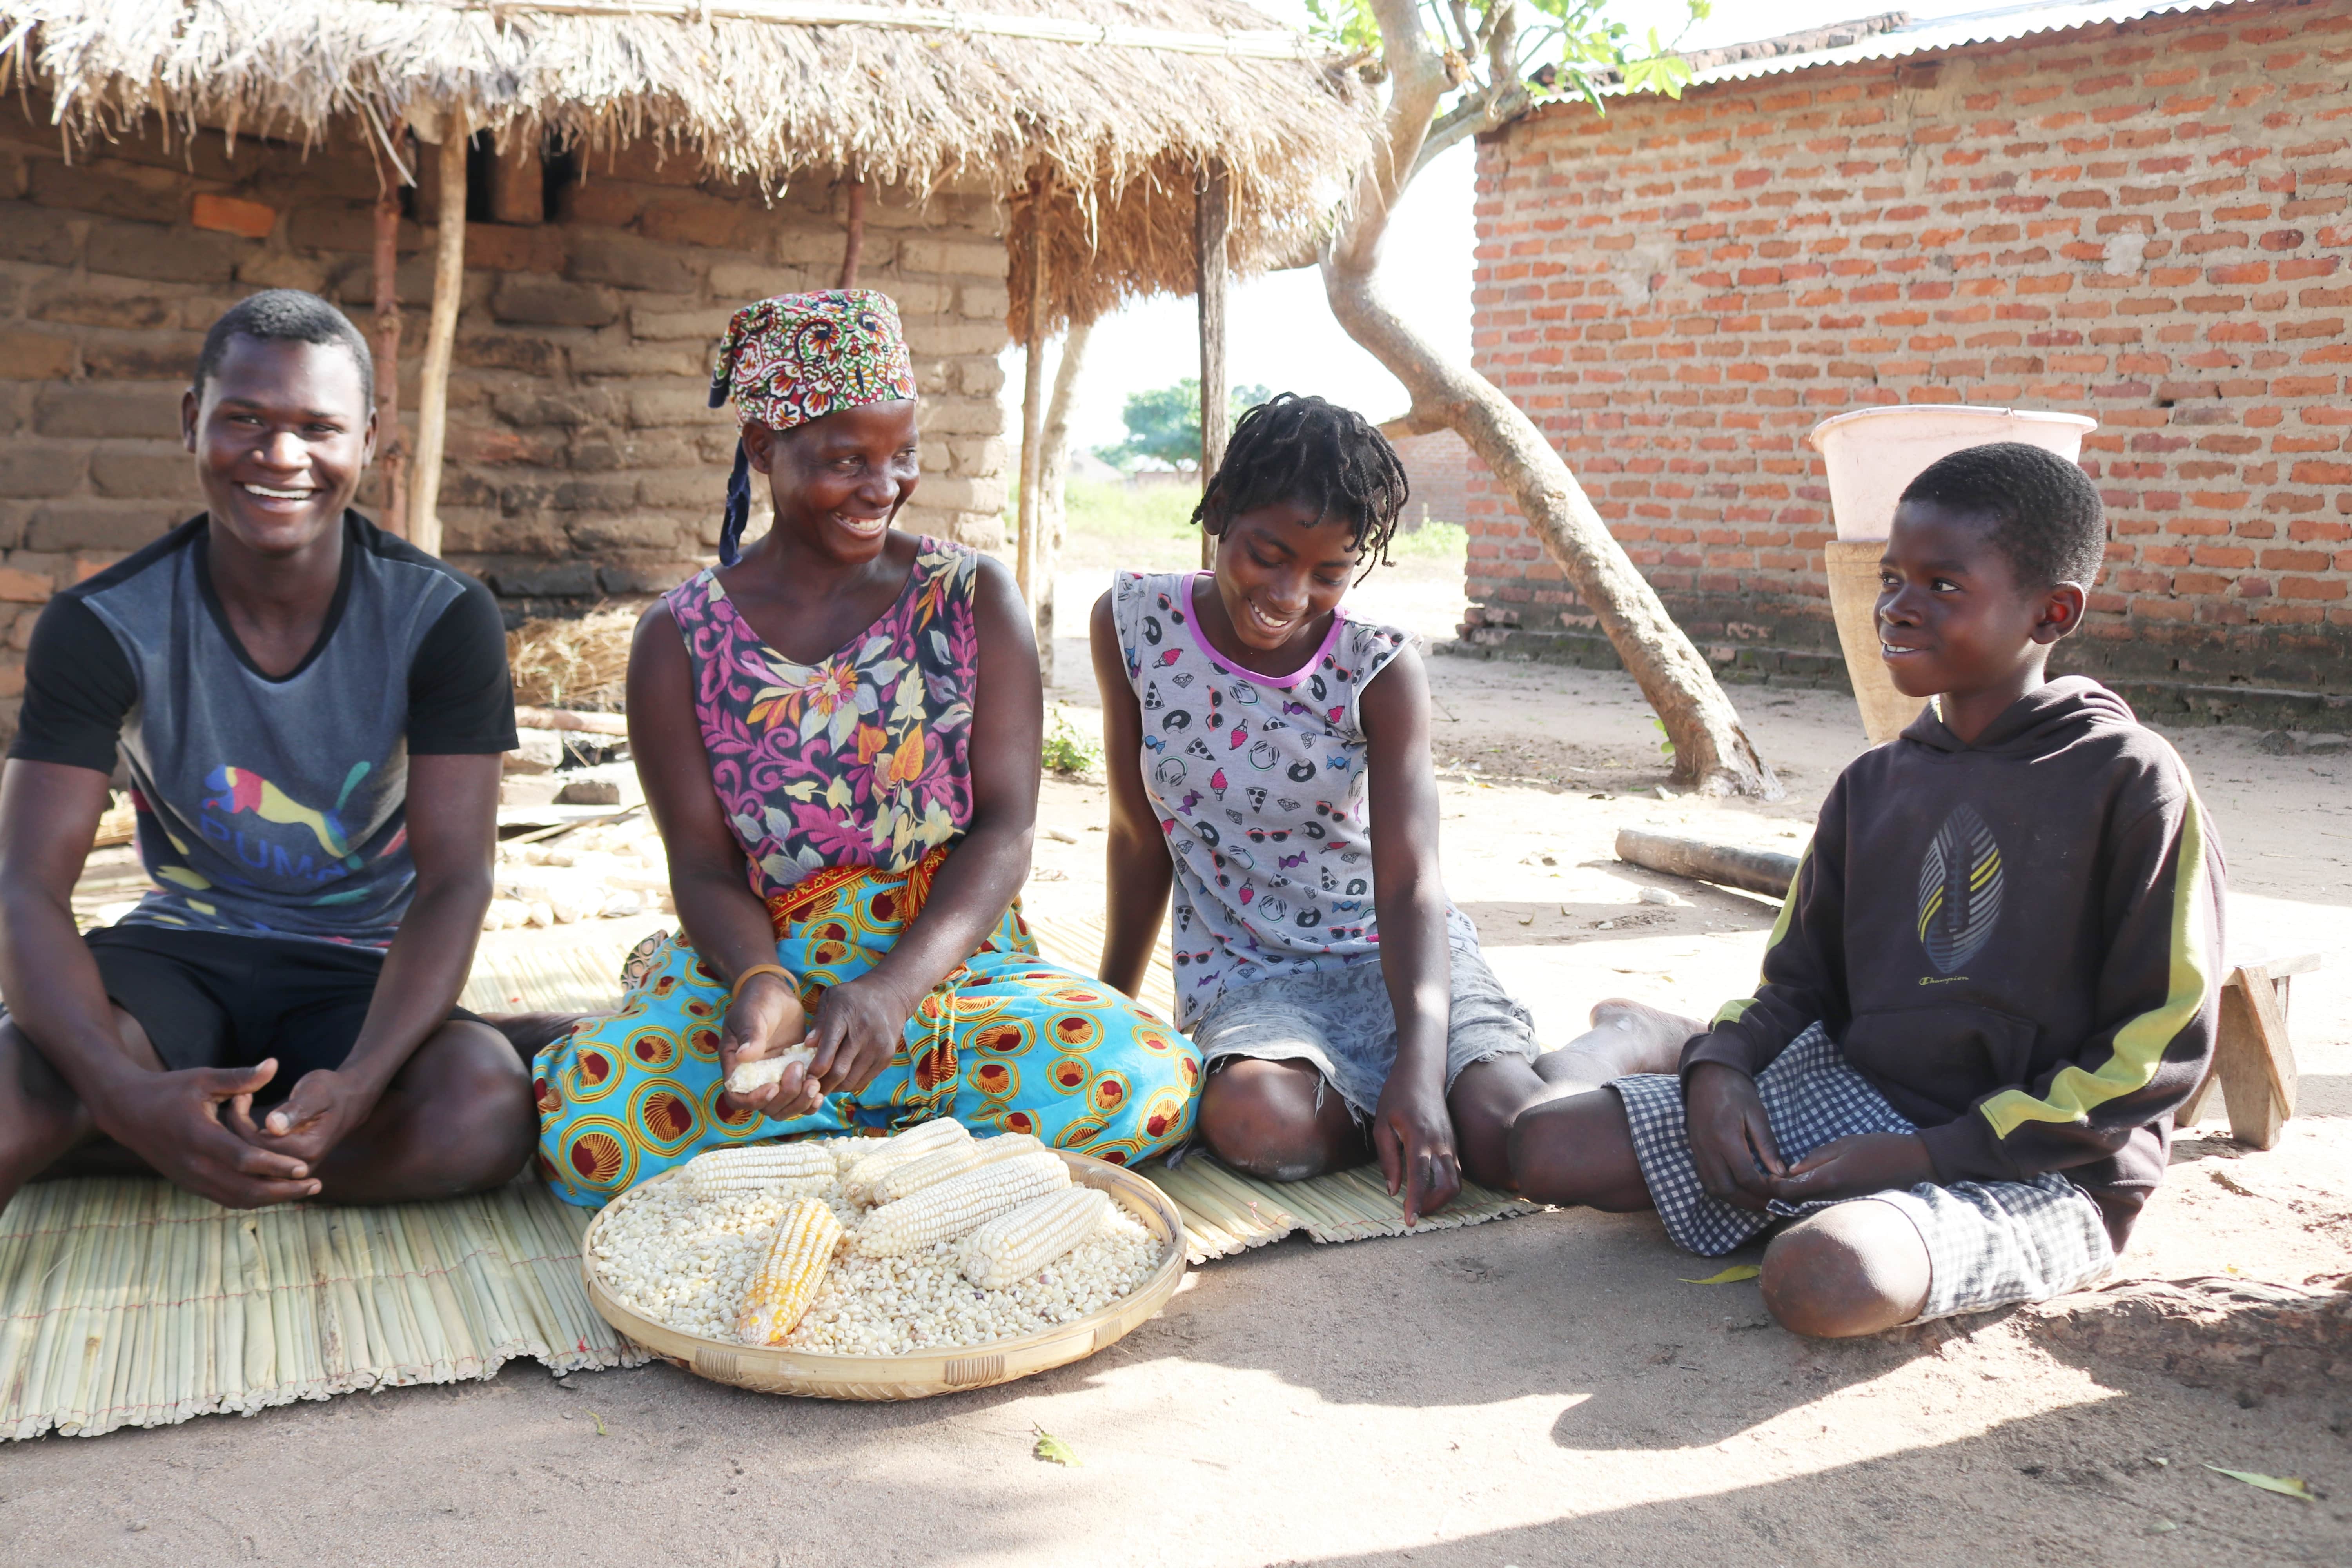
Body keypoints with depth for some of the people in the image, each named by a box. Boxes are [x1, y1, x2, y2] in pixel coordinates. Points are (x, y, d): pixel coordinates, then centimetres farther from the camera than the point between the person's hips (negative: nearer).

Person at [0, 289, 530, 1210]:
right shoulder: (103, 628, -8)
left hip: (359, 971, 3)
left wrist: (354, 1086, -34)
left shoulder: (443, 620, -11)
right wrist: (129, 1096, -35)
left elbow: (453, 881, -16)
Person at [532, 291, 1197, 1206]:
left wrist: (894, 989, -25)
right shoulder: (681, 639, 3)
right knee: (584, 1127, -30)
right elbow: (704, 867, -2)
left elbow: (1006, 829, -6)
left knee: (1149, 1081, -28)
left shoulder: (974, 598, 3)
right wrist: (761, 986, -26)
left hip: (955, 960, 1)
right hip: (760, 967, 0)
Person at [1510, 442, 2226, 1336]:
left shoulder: (2131, 784, -9)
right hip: (1853, 1091, 5)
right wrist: (1720, 1065, -9)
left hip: (2039, 1169, -4)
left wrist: (1926, 1156, -16)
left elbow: (2156, 1052, -11)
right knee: (1547, 1148, -13)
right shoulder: (1873, 786, 11)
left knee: (1822, 1278, -37)